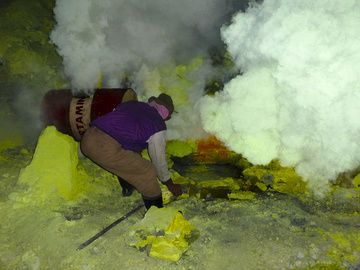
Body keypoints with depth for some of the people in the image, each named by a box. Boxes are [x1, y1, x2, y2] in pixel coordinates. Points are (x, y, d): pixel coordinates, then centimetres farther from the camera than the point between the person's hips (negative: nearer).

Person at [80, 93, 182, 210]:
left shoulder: (132, 103, 22)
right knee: (147, 172, 7)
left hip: (87, 139, 8)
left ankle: (127, 189, 53)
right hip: (106, 150, -8)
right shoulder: (158, 126, 4)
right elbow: (158, 160, 13)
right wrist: (171, 185, 29)